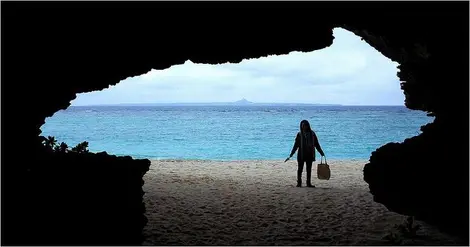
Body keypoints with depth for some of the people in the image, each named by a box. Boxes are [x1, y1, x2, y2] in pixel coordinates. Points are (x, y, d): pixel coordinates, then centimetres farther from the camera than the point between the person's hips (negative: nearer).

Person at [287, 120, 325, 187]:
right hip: (301, 154, -2)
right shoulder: (299, 134, -2)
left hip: (310, 154, 2)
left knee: (309, 169, 6)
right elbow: (296, 145, -1)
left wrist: (321, 152, 9)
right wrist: (291, 154, -5)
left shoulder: (312, 134, 4)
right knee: (300, 169, 3)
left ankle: (309, 183, 13)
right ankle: (299, 183, 10)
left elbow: (316, 144, 9)